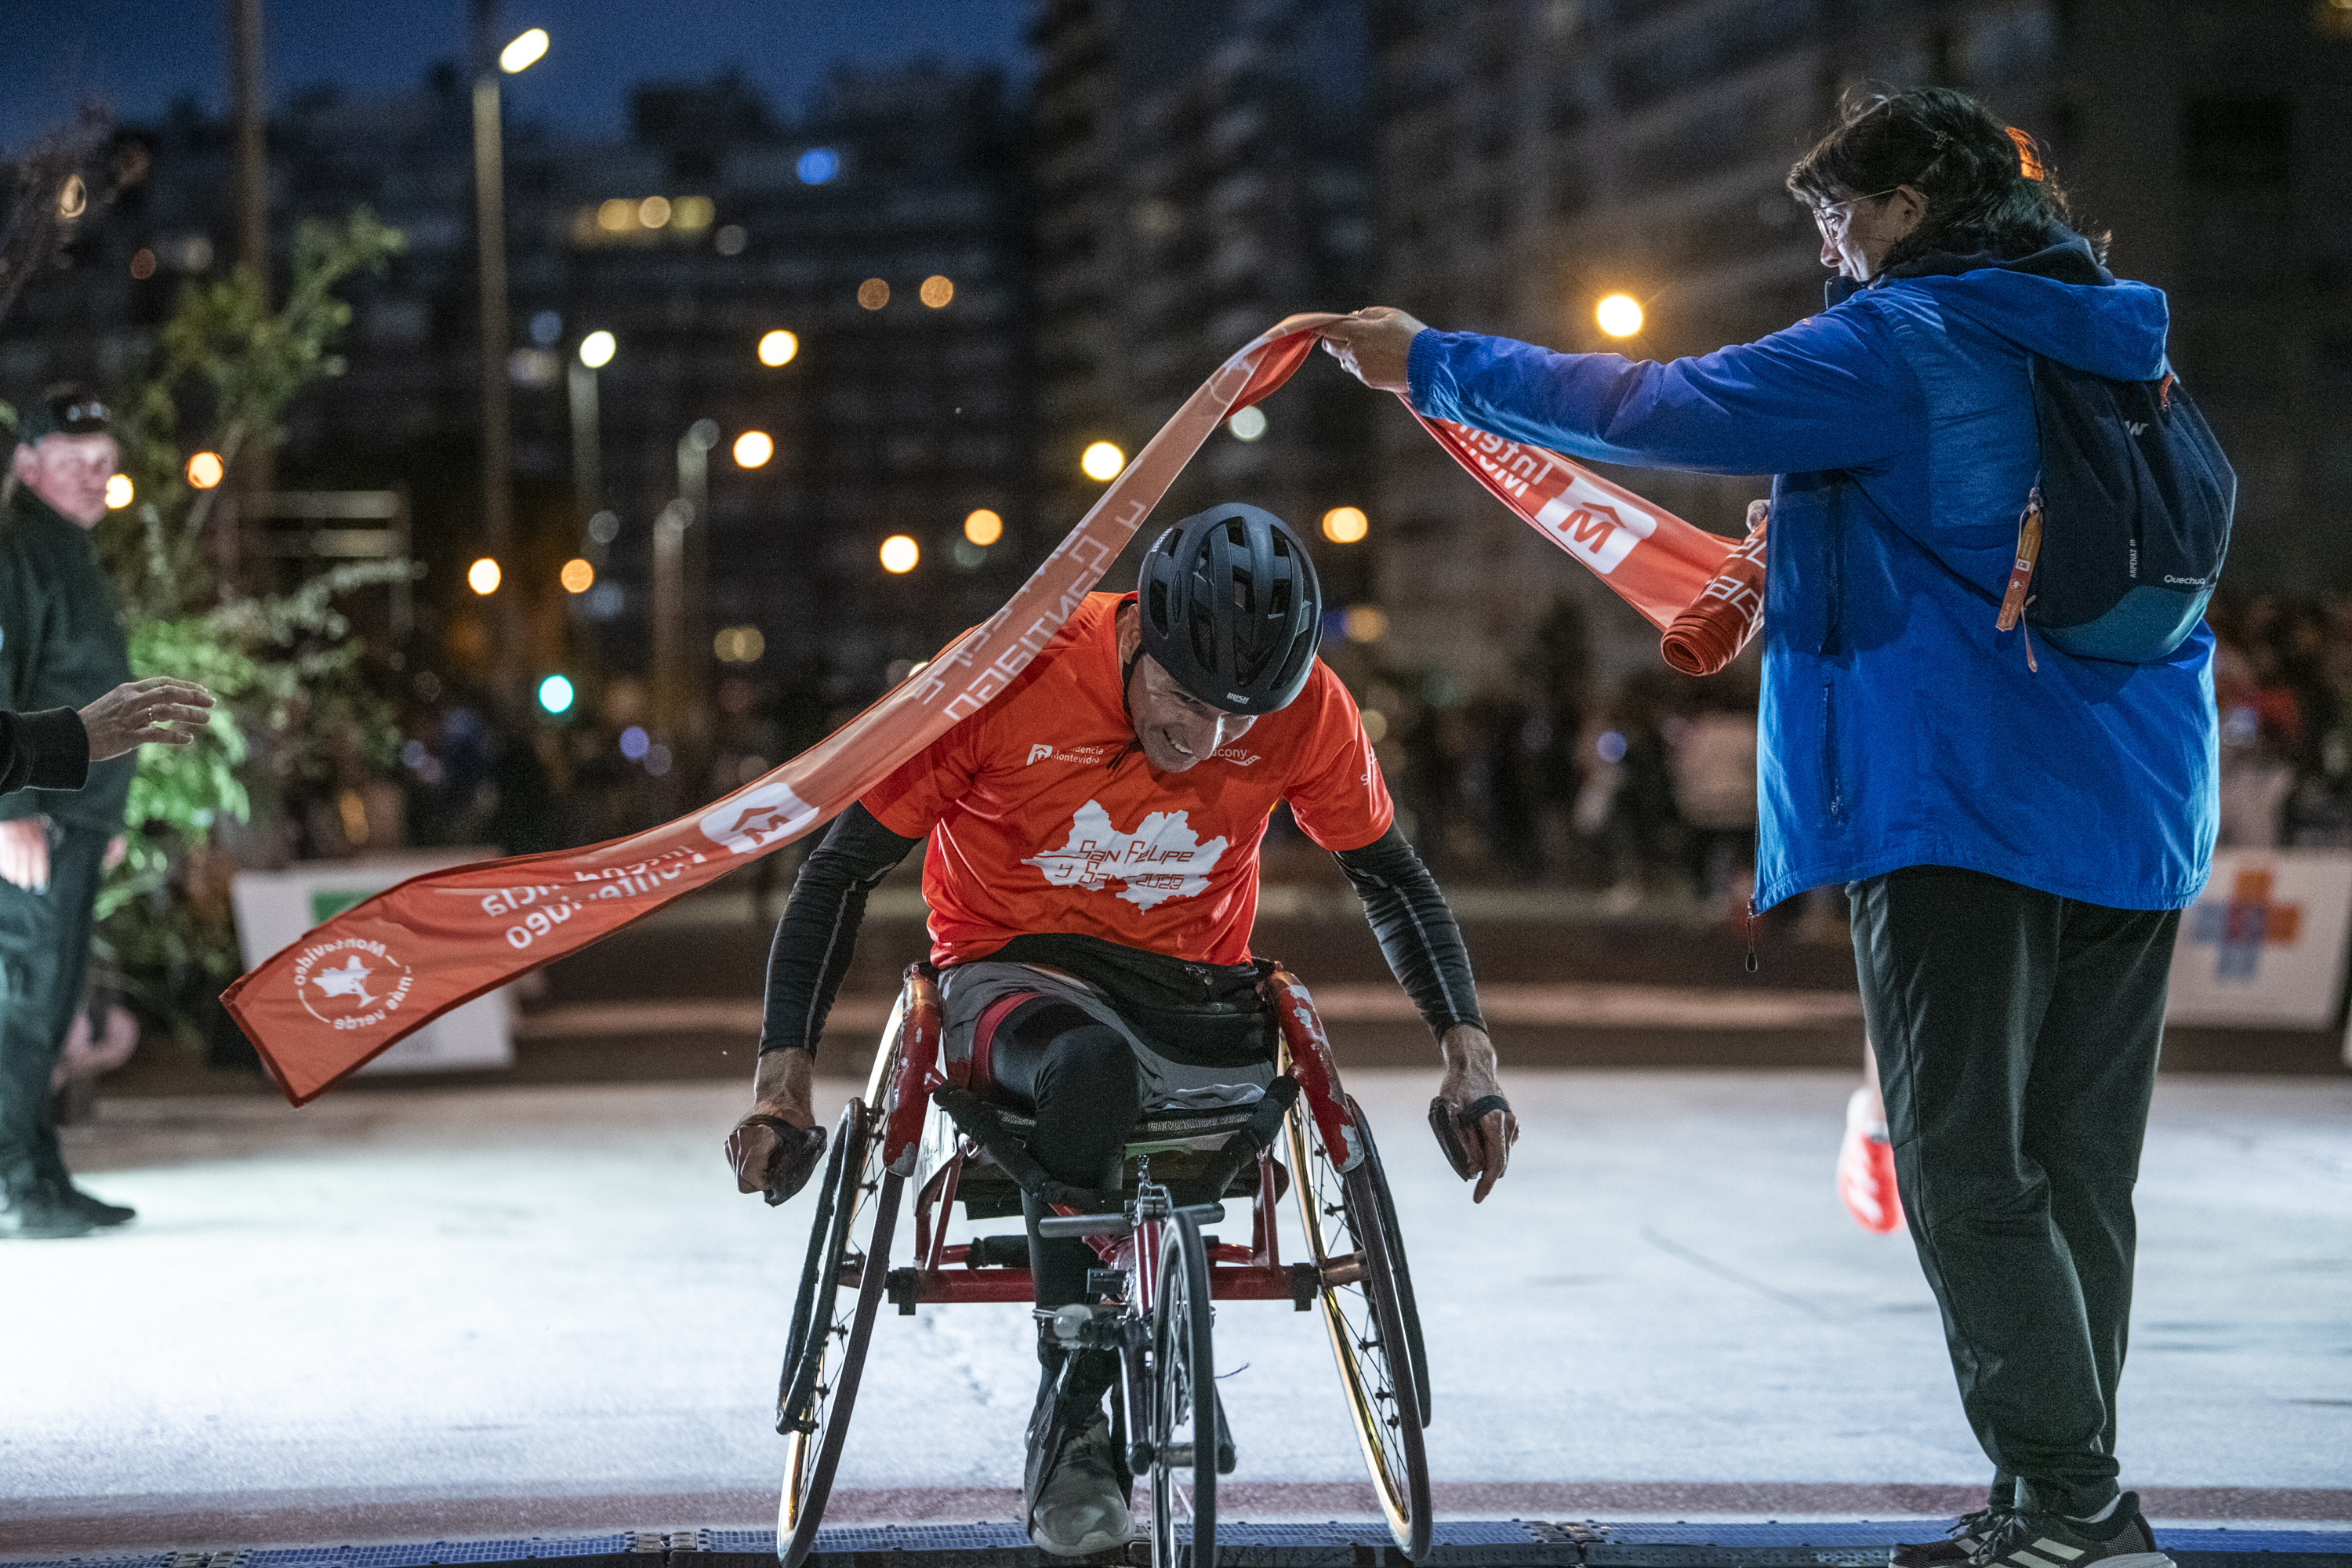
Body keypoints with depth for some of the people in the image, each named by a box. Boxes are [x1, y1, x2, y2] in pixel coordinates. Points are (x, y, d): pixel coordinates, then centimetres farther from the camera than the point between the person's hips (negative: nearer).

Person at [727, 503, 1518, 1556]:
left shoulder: (1307, 709, -10)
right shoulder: (1006, 680, -18)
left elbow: (1391, 876, 8)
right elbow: (843, 867, -10)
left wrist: (1467, 1047, -3)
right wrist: (785, 1073, -16)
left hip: (1193, 986, 4)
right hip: (1014, 971, -3)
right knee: (1092, 1067, -38)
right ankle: (1069, 1422, -28)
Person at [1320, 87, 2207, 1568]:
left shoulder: (1901, 345, -7)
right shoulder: (2119, 347, 17)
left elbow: (1658, 410, -8)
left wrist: (1435, 364, 1)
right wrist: (1818, 553, 28)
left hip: (1966, 806, -8)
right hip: (2139, 813, 8)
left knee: (1971, 1173, -5)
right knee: (2079, 1176, 9)